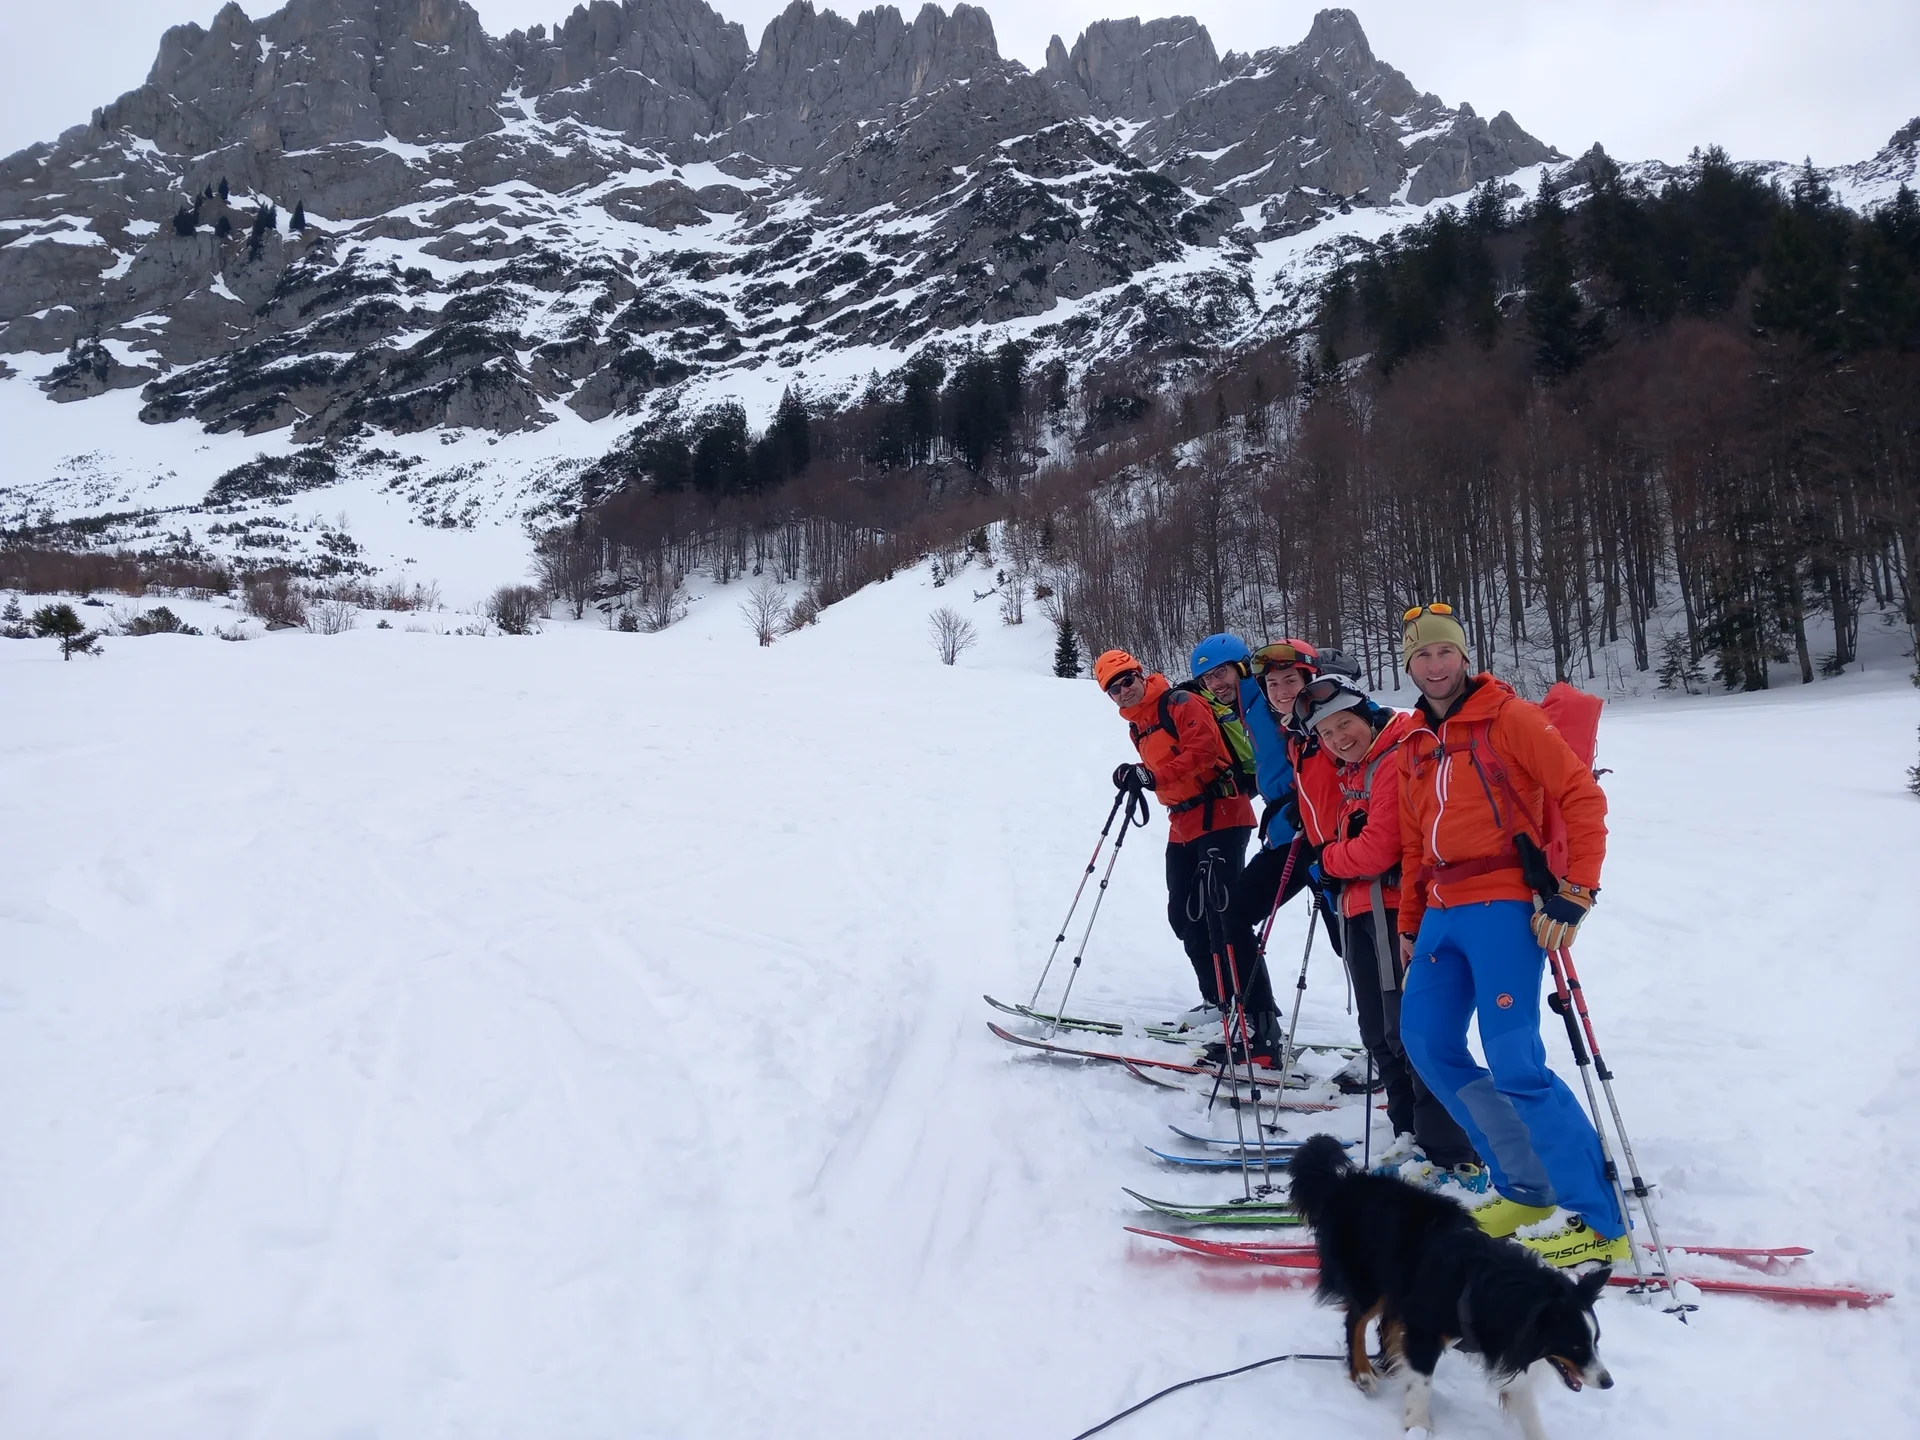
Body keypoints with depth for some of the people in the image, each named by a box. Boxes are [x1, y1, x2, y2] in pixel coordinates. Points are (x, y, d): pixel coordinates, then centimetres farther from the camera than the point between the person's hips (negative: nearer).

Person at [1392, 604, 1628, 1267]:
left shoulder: (1508, 717, -3)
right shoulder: (1415, 743, 17)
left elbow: (1583, 797, -9)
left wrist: (1575, 894, -15)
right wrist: (1409, 923, 20)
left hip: (1503, 905, -8)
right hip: (1443, 913, 8)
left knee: (1513, 1062, -15)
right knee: (1426, 1041, 6)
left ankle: (1596, 1221, -2)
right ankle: (1526, 1190, 16)